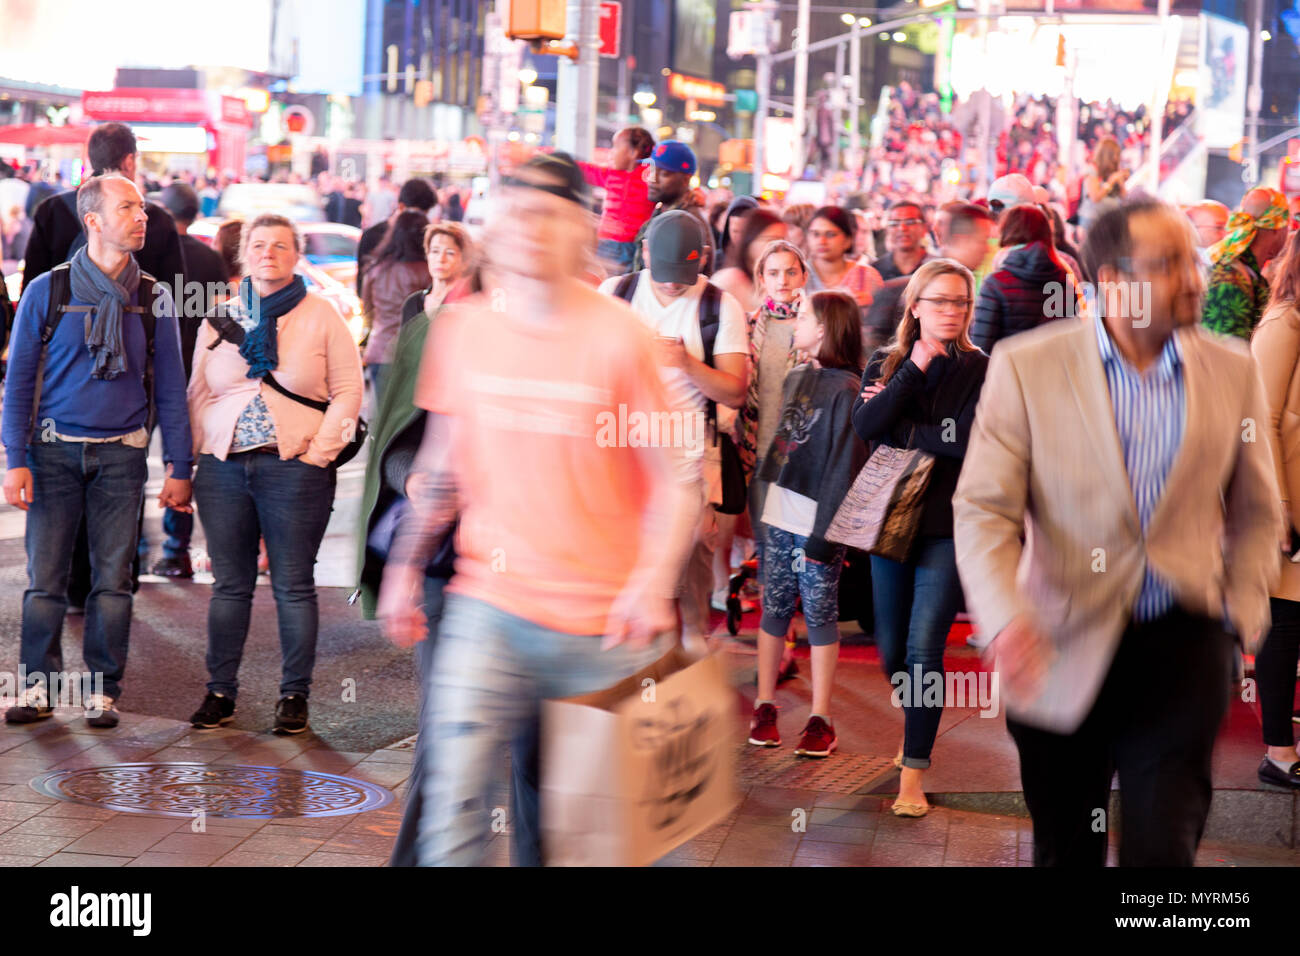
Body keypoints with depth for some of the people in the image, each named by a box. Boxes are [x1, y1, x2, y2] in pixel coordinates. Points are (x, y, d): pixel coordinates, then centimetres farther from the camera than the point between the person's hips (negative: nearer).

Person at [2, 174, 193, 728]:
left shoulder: (153, 299, 6)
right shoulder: (47, 292, 0)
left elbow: (170, 387, 9)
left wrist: (179, 468, 4)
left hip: (121, 454, 1)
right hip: (55, 452, -1)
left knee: (112, 579, 3)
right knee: (45, 576, 0)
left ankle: (103, 691, 12)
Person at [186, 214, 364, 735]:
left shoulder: (321, 316, 4)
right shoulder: (219, 319, 14)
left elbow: (347, 391, 2)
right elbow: (199, 393, 17)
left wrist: (319, 453, -6)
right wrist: (198, 454, 5)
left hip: (293, 467, -3)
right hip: (223, 467, 3)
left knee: (293, 587, 0)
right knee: (229, 585, 6)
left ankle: (294, 695, 9)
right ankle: (220, 692, 14)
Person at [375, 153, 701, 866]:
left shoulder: (616, 336, -6)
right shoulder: (462, 327, 5)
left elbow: (679, 479, -4)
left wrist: (652, 581, -18)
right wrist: (406, 565, 11)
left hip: (601, 625, -2)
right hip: (489, 609, 2)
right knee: (454, 795, -11)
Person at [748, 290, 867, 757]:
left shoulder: (846, 389, -11)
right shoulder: (796, 377, 12)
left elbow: (845, 465, -14)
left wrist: (826, 531, -17)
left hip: (818, 522, -7)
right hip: (781, 516, 7)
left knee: (820, 614, 0)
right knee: (774, 609, 9)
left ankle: (821, 719, 6)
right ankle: (765, 706, 17)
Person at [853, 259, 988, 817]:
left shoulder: (982, 370, -3)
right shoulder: (886, 365, 7)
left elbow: (967, 438, -18)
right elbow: (865, 424, -11)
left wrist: (898, 429, -9)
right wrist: (914, 369, -16)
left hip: (950, 525, -4)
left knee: (923, 648, -10)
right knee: (891, 650, 12)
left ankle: (914, 772, -4)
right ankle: (916, 723, 40)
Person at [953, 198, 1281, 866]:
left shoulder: (1233, 371, 3)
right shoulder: (1026, 366, -6)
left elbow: (1255, 512, 14)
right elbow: (983, 509, -9)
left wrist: (1244, 612, 3)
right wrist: (1004, 620, -24)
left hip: (1183, 645, 1)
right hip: (1062, 655, -1)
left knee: (1163, 848, -6)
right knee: (1066, 854, 13)